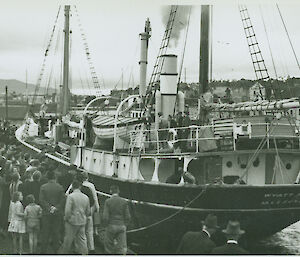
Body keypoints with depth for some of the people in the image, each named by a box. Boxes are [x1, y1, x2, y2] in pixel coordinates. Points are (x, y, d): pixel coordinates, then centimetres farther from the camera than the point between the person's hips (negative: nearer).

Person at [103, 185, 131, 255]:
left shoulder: (107, 201, -8)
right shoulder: (124, 201, -2)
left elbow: (105, 217, -12)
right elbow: (127, 216, -2)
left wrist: (106, 226, 3)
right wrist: (124, 226, 11)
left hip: (111, 226, -1)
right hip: (121, 227, 2)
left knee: (108, 245, 18)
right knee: (121, 248, 4)